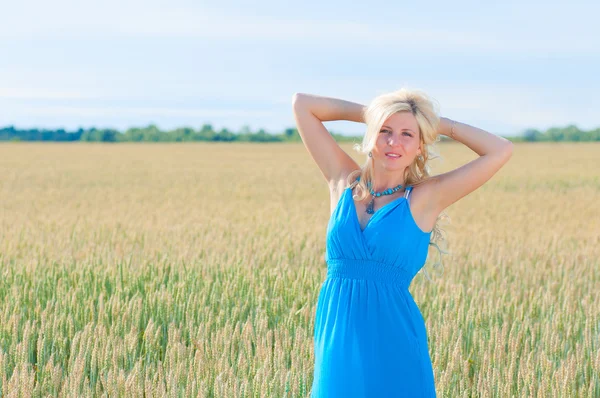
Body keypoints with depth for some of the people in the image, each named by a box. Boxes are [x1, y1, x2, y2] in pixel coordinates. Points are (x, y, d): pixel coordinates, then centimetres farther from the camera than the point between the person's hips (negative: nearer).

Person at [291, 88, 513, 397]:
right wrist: (369, 113, 10)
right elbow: (301, 103, 10)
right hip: (337, 342, 2)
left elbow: (501, 150, -6)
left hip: (394, 344, -2)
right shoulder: (343, 182, 6)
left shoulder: (426, 197, -1)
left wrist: (439, 124, 2)